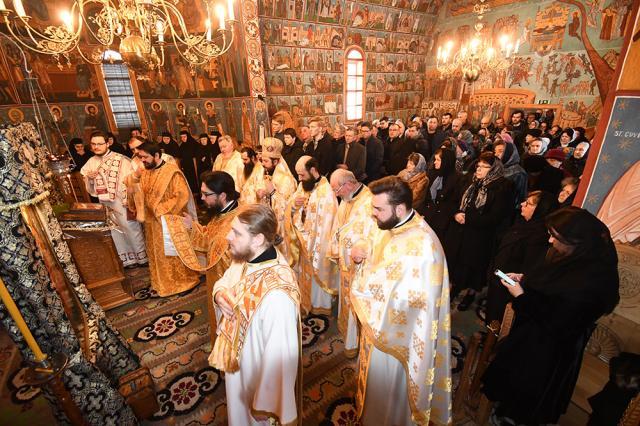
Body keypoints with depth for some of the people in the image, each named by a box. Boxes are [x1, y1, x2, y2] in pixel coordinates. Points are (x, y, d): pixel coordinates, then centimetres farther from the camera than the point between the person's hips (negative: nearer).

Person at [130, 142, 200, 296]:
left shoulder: (172, 171, -17)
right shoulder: (145, 172, 5)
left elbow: (182, 196, -21)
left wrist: (162, 210, -19)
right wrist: (135, 176, -11)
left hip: (170, 223, -7)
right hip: (153, 222, 7)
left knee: (174, 253, 8)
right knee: (158, 254, 19)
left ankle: (183, 280, 27)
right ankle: (162, 282, 37)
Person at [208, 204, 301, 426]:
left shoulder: (277, 293, -41)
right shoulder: (245, 257, -15)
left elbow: (280, 357, -31)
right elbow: (224, 281, 6)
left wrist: (266, 405, -17)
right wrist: (220, 294, -17)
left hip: (260, 375, -7)